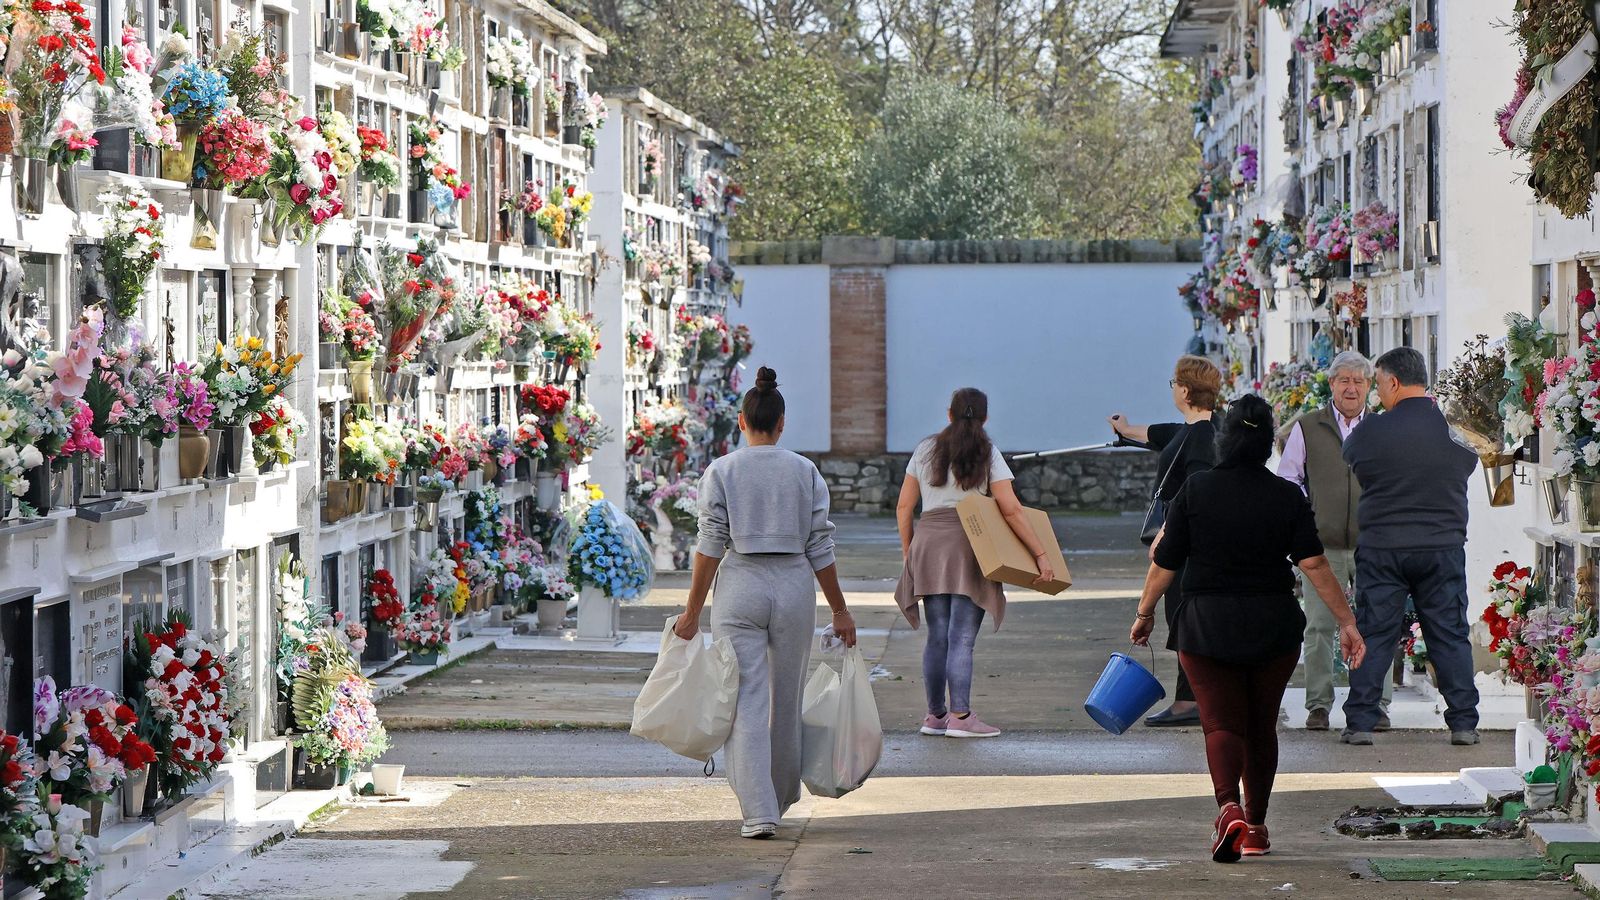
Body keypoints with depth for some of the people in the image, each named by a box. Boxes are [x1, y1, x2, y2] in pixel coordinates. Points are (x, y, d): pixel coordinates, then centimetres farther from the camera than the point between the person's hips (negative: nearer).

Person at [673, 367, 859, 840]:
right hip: (794, 588, 2)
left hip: (739, 588, -2)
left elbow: (710, 546, -7)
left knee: (747, 705, -2)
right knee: (786, 702, 16)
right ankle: (781, 798, 32)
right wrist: (839, 610, 8)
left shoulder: (721, 471, -2)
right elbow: (820, 547, 1)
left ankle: (759, 812, -13)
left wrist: (693, 611, -2)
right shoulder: (805, 471, 2)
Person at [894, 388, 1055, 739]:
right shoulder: (987, 453, 0)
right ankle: (960, 715, -7)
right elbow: (1011, 510, -7)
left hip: (927, 544, 4)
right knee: (962, 638, -5)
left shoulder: (925, 451, 12)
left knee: (937, 636, 10)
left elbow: (904, 507, 12)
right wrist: (1041, 555, -5)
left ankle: (935, 714, 14)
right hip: (967, 548, -4)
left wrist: (908, 553, 20)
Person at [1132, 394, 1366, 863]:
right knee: (1261, 726, 16)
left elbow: (1165, 563, -2)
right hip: (1273, 628, 2)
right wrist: (1347, 622, -5)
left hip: (1206, 627, -2)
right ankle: (1256, 827, 24)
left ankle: (1229, 808, -27)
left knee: (1221, 723, -1)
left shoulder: (1195, 491, -5)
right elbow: (1314, 564, -9)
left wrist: (1144, 613, 12)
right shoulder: (1288, 497, -4)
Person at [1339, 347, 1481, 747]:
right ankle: (1464, 722, 7)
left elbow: (1350, 460, 9)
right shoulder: (1455, 427, -2)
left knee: (1374, 636, 5)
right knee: (1450, 636, 8)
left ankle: (1360, 721, 4)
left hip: (1382, 549, -1)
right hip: (1443, 546, 1)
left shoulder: (1368, 432, -9)